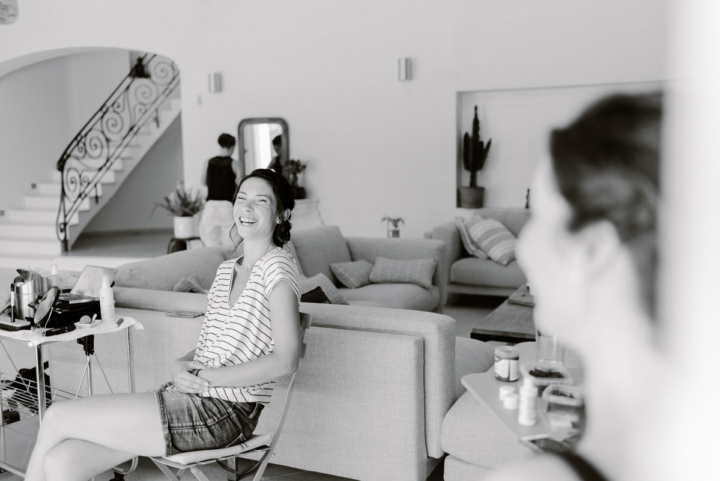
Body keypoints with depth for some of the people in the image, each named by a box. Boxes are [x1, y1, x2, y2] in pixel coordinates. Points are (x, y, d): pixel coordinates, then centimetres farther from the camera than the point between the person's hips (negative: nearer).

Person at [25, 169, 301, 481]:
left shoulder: (277, 265, -8)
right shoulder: (226, 269, 17)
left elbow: (285, 361, -16)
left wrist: (206, 377, -14)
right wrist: (180, 367, -3)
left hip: (224, 411, -7)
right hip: (191, 398, 7)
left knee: (56, 418, -5)